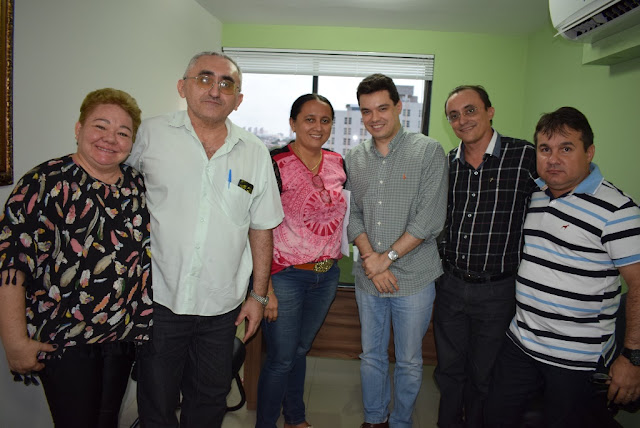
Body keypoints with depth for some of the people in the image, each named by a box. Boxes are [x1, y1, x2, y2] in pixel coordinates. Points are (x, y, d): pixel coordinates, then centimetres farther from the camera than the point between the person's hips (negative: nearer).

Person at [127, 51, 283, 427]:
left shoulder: (256, 153, 1)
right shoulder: (150, 135, -4)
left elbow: (261, 229, 6)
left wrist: (259, 295, 7)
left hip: (221, 308, 2)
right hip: (159, 298, -1)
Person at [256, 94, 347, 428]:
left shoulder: (338, 163, 4)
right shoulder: (276, 165, -14)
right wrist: (265, 288, -17)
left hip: (327, 276, 5)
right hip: (286, 275, -5)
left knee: (300, 350, 22)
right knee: (281, 359, 5)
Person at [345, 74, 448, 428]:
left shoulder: (428, 152, -8)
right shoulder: (355, 159, 6)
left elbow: (430, 219, -14)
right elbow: (352, 215, 6)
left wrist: (387, 258, -14)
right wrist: (369, 257, -9)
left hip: (413, 278, -3)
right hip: (368, 278, 4)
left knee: (409, 361, 12)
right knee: (371, 355, 17)